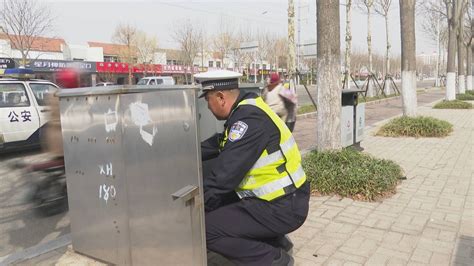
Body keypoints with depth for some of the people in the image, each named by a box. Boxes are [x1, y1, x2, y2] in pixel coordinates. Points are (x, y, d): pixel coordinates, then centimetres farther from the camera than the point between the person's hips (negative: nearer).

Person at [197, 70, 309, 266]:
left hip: (284, 208, -10)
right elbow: (218, 144, 18)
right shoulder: (244, 111, 7)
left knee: (207, 228, -12)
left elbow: (223, 176, -23)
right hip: (282, 197, 10)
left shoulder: (250, 120, -23)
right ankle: (276, 241, 21)